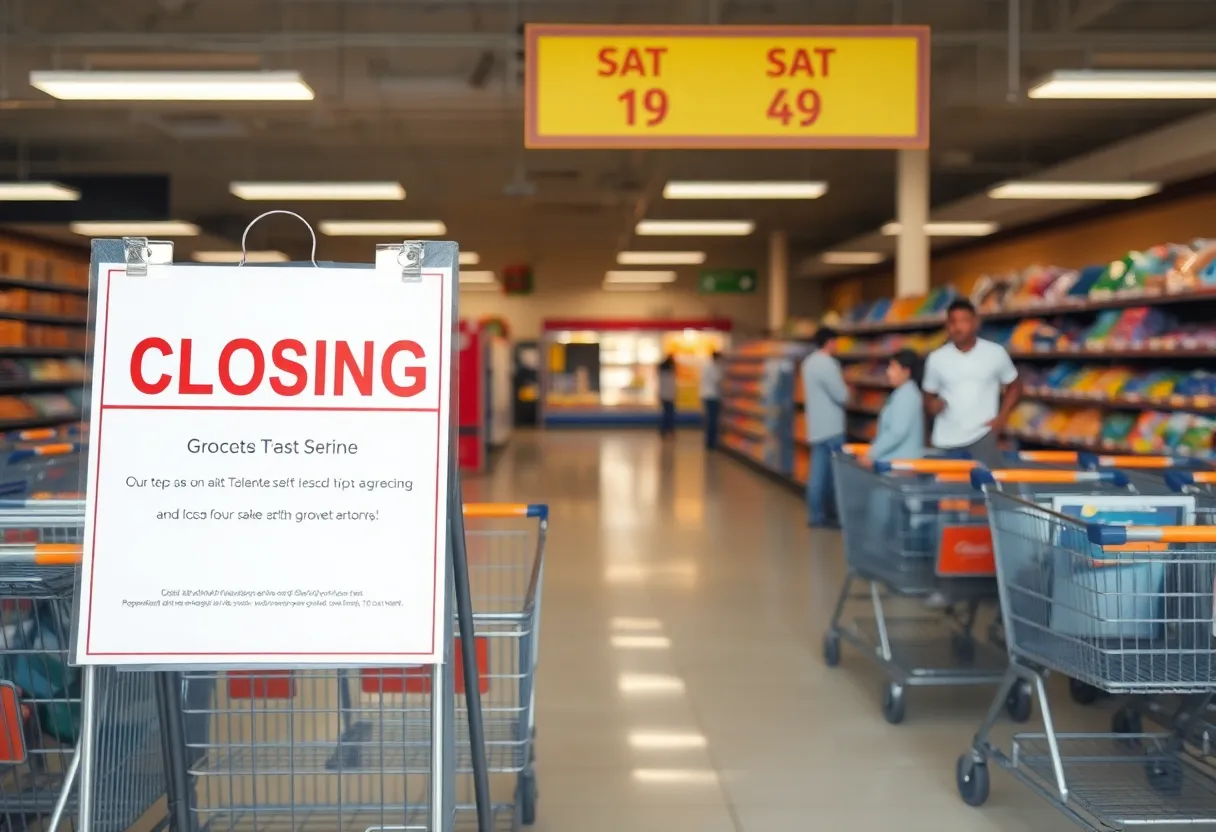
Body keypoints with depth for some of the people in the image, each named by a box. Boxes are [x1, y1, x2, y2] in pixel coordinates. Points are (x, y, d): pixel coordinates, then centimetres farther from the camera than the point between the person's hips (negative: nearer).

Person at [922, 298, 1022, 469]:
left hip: (982, 435, -2)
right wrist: (932, 405, -11)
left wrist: (1002, 416, -1)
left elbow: (1014, 386, 11)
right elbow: (928, 396, 13)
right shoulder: (936, 358, 3)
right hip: (946, 441, 2)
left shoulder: (995, 353, -1)